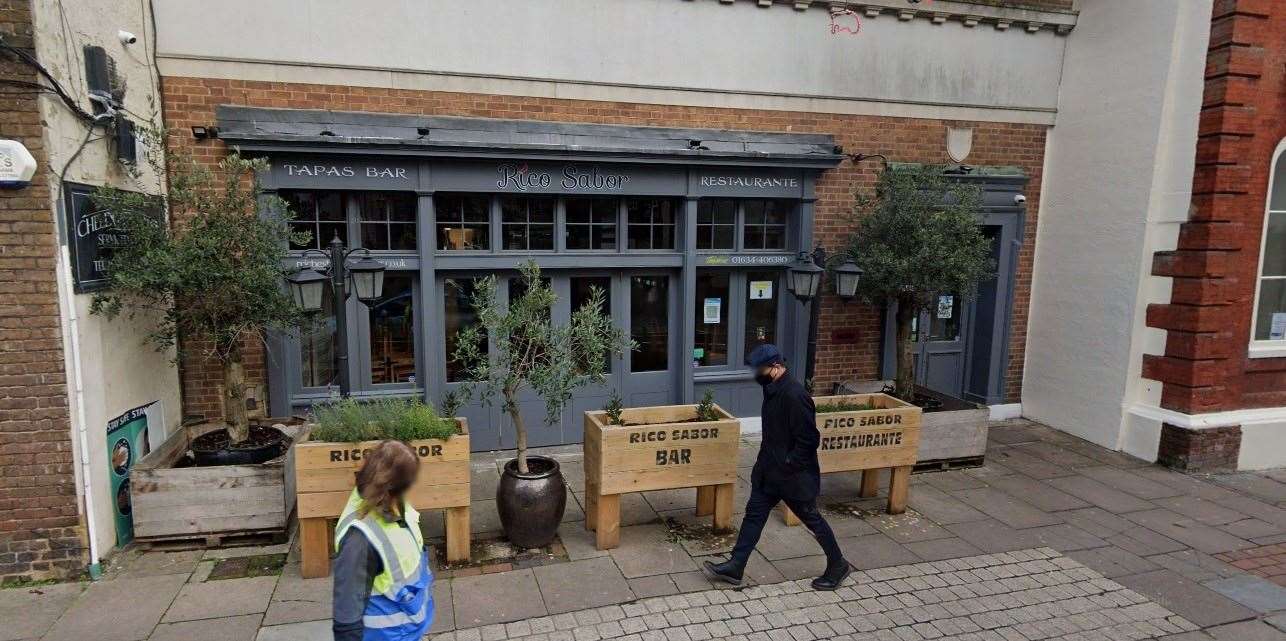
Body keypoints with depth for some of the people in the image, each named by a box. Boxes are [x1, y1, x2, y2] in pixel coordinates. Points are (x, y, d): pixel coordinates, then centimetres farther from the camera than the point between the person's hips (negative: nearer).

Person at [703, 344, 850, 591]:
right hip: (770, 471, 9)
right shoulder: (773, 390, 4)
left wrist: (788, 465, -19)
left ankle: (838, 566, 30)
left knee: (812, 519, 9)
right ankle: (735, 567, 18)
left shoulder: (795, 395, -25)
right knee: (754, 514, 10)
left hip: (794, 475, -9)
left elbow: (808, 440, -24)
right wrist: (765, 463, 13)